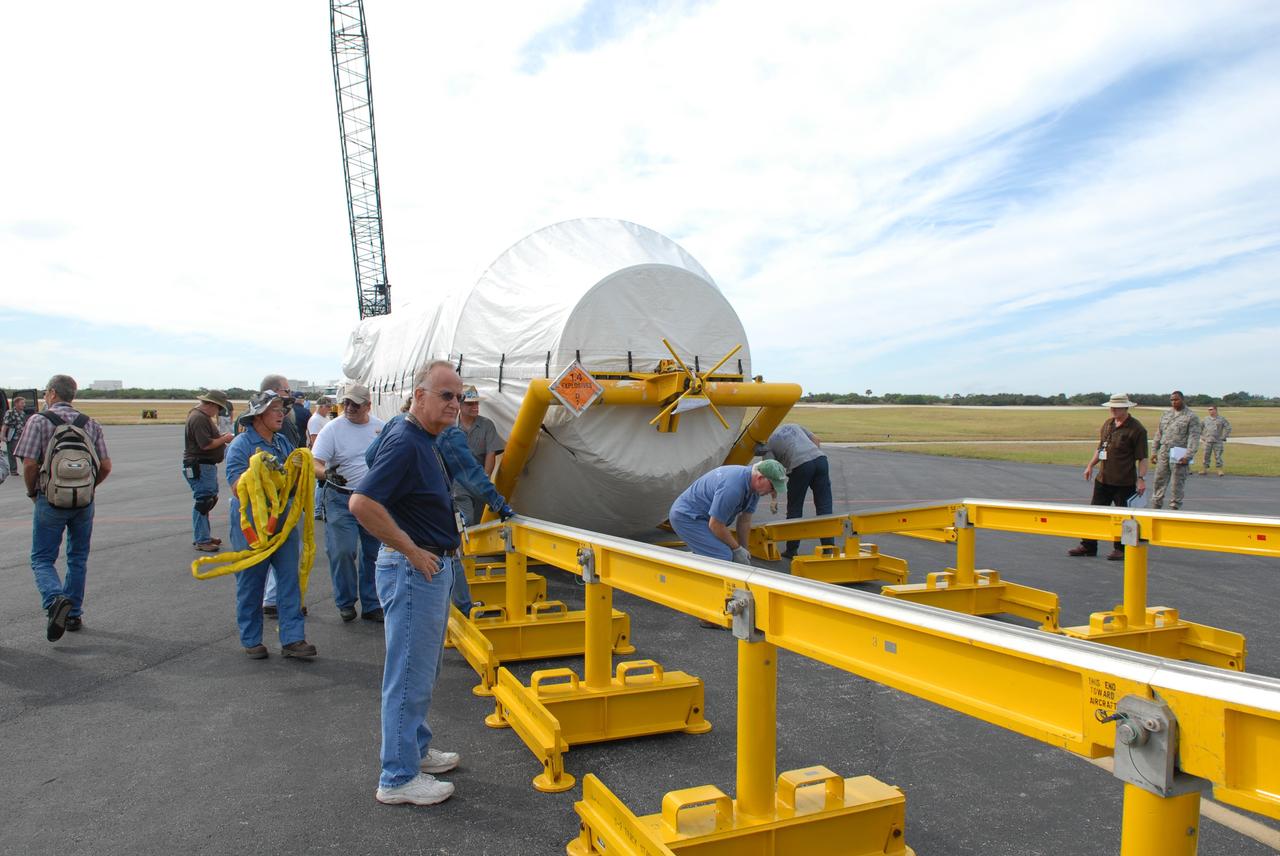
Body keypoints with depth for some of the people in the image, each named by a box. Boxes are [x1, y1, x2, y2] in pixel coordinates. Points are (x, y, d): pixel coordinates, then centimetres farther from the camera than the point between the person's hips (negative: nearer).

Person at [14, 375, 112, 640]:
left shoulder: (39, 421, -6)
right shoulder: (90, 424, 5)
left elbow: (29, 464, -14)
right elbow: (106, 466, 0)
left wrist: (32, 491, 3)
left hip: (50, 501, -3)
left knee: (42, 559, 5)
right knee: (78, 559, 14)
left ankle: (55, 600, -21)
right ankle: (73, 615, 20)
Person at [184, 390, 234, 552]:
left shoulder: (204, 416, 15)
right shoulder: (199, 418, -19)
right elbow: (206, 444, -25)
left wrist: (221, 436, 8)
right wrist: (224, 439, -13)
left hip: (207, 465, 11)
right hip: (199, 466, -11)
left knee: (209, 500, 17)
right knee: (202, 501, -6)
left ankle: (205, 535, 27)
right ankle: (201, 540, 1)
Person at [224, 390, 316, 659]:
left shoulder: (283, 442, 9)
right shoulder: (241, 445, -9)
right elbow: (238, 488, -17)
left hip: (283, 523, 5)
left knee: (289, 579, 3)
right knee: (250, 585, 7)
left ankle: (292, 639, 9)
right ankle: (251, 640, 23)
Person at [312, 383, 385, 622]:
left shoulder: (381, 427, 5)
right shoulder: (332, 429, -7)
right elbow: (315, 464, -15)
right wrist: (327, 473, -35)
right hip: (342, 499, -3)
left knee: (373, 553, 9)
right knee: (342, 551, -8)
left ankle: (371, 605, 20)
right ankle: (346, 602, 13)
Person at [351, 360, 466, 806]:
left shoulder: (425, 442, 11)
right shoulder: (404, 442, -21)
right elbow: (362, 503, -30)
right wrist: (412, 551, -23)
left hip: (433, 568, 10)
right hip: (413, 570, -10)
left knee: (422, 671, 21)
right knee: (408, 676, 1)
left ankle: (415, 749, 37)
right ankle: (398, 778, 13)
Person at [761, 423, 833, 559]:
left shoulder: (768, 445, 15)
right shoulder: (793, 425, 29)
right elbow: (816, 441, 23)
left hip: (800, 465, -4)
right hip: (820, 458, 4)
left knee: (794, 508, 11)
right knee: (824, 505, 7)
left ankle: (792, 550, 18)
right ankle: (829, 549, 6)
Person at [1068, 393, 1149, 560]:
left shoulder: (1136, 429, -10)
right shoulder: (1108, 424, 11)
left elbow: (1142, 457, -12)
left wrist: (1141, 478, -19)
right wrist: (1091, 466, 17)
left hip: (1124, 482, -7)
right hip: (1103, 478, 7)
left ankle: (1120, 549, 16)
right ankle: (1088, 546, 20)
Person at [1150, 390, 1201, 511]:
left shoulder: (1191, 417, -3)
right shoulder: (1165, 414, 14)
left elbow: (1194, 438, -10)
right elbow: (1159, 433, 18)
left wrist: (1188, 456, -18)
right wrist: (1154, 450, 12)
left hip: (1179, 456, -5)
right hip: (1163, 453, 5)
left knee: (1177, 485, 1)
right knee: (1159, 481, 7)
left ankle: (1175, 507, 9)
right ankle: (1155, 507, 14)